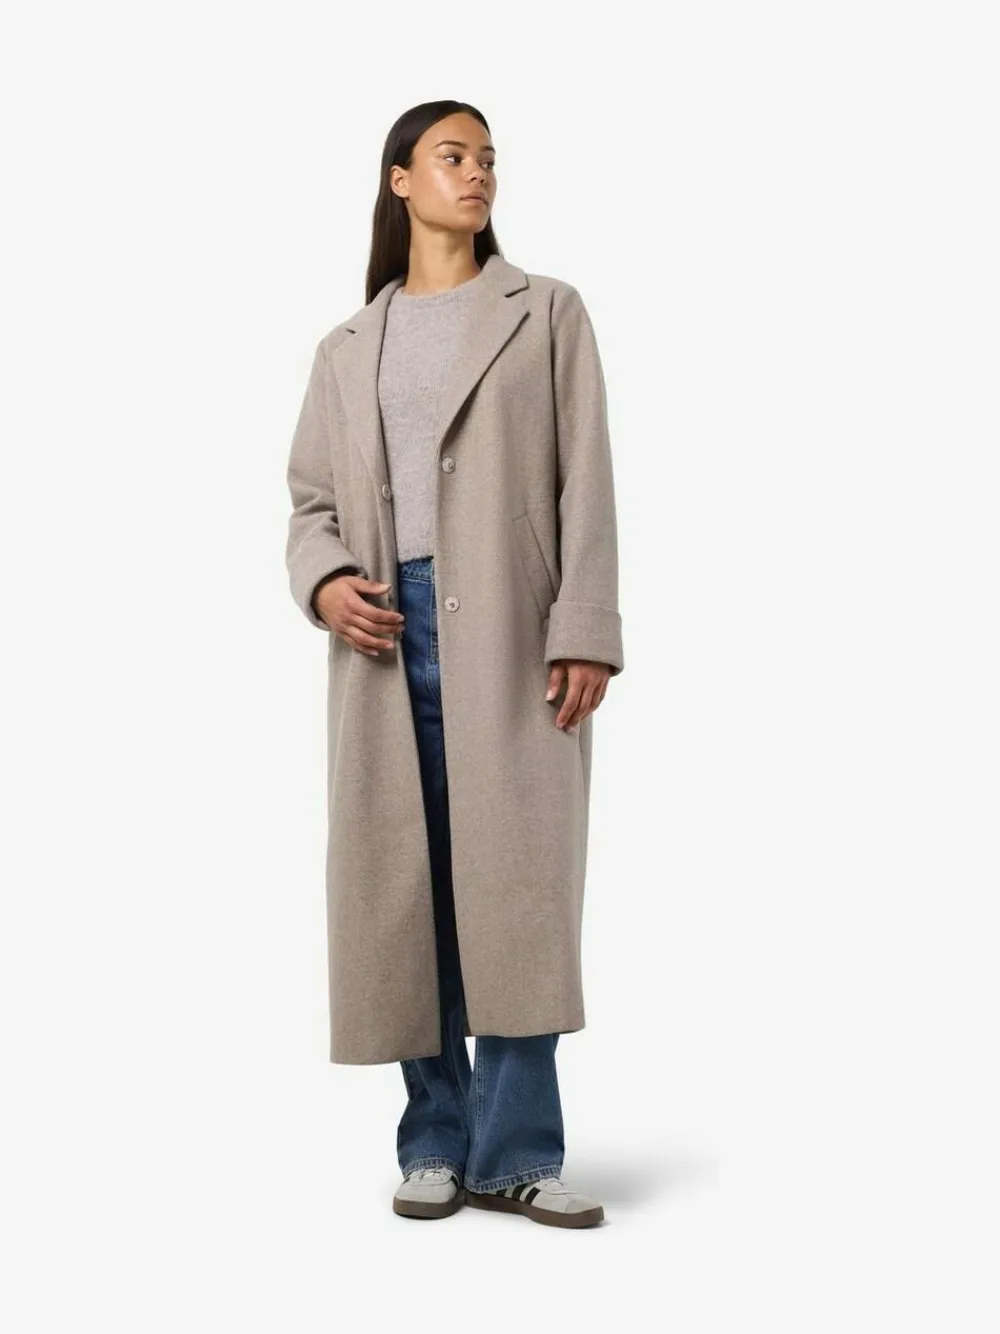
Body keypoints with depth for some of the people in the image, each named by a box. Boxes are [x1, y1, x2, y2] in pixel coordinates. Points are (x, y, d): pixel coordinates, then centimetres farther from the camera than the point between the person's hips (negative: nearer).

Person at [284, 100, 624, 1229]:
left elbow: (586, 482, 2)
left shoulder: (546, 313, 11)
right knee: (402, 880, 2)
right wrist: (323, 582, -7)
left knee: (517, 874, -6)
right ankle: (436, 1143, 11)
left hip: (509, 630, -2)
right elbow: (310, 495, 16)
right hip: (389, 632, 3)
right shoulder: (348, 347, 18)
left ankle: (514, 1153, 0)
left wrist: (585, 631, -9)